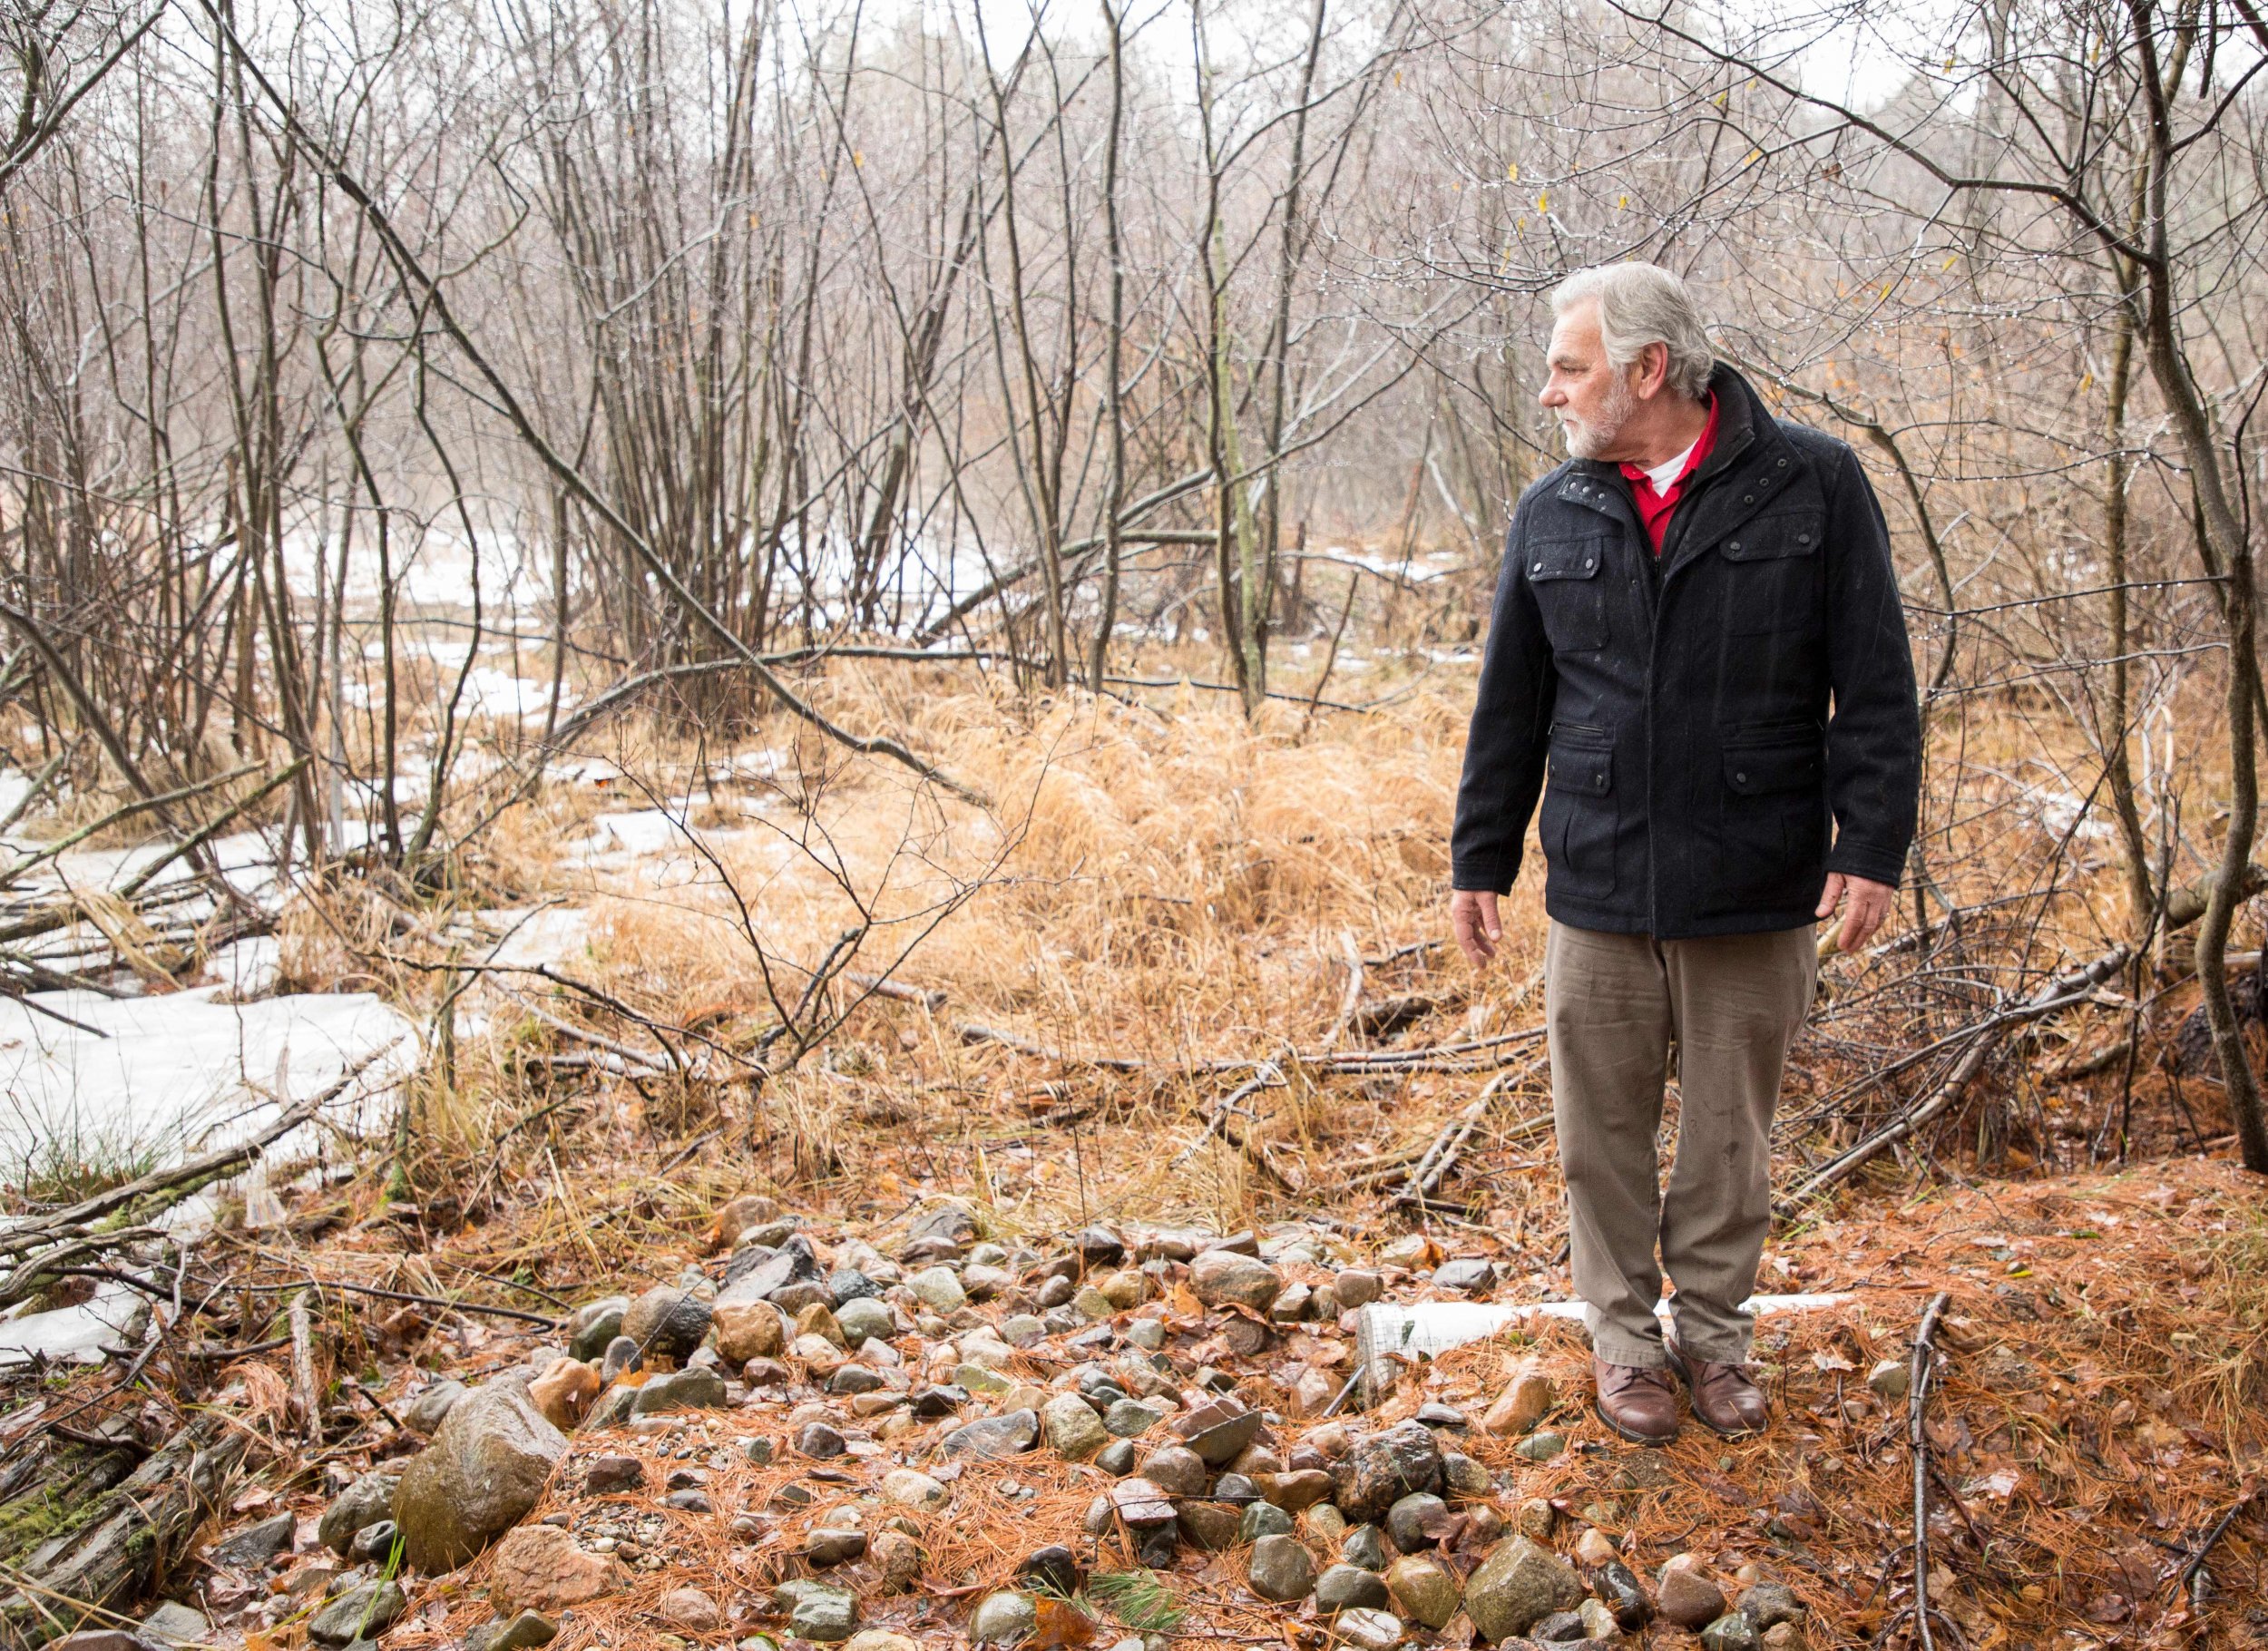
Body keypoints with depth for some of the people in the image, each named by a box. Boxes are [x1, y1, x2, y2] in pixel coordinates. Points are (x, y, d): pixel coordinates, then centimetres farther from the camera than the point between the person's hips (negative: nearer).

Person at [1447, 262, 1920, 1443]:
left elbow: (1874, 685, -3)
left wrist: (1873, 844, -9)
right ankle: (1625, 1336, 26)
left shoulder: (1813, 487, -3)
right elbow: (1510, 708, 11)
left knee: (1729, 1138, 11)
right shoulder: (1552, 515, 6)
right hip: (1599, 899, 2)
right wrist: (1479, 860, 11)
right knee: (1604, 1133, 9)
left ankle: (1714, 1332, 29)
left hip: (1756, 899, -2)